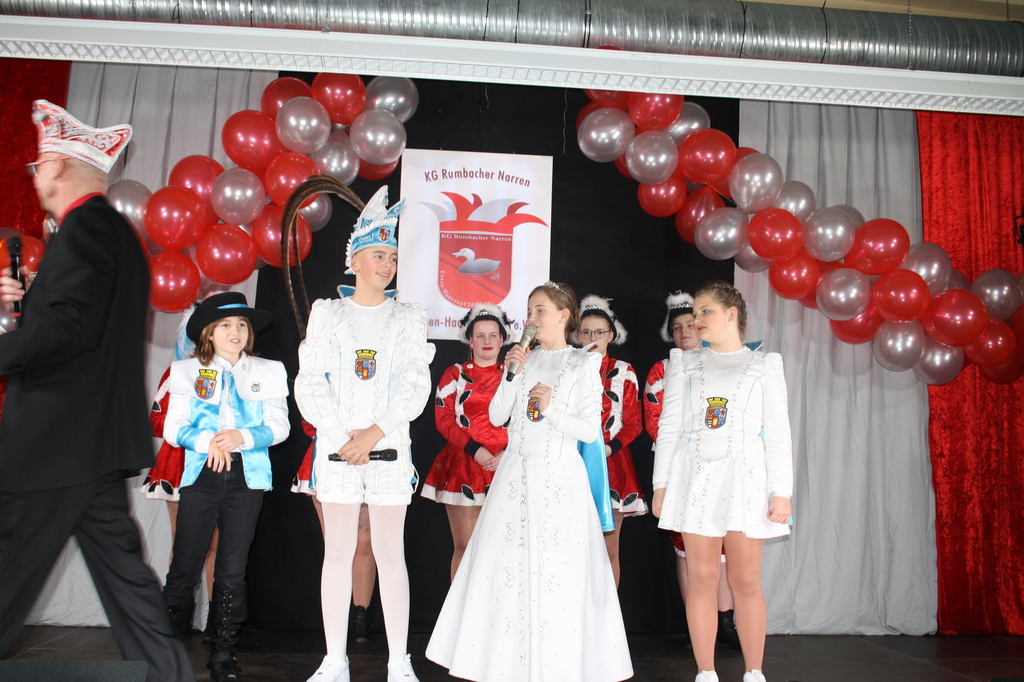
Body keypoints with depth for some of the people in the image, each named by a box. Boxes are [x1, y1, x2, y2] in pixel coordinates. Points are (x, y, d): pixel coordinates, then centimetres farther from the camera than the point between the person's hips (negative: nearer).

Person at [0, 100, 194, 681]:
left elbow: (66, 326, -23)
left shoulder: (84, 225, -12)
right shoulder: (117, 229, 18)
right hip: (101, 435, 10)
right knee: (119, 562, 12)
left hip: (58, 436, -9)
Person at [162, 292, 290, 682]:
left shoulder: (268, 372, 9)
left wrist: (242, 438, -16)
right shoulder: (187, 372, 9)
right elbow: (173, 428, 3)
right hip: (199, 476, 0)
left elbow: (279, 427, 1)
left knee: (233, 571, 2)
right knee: (184, 567, -1)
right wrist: (207, 441, -16)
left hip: (246, 478, 0)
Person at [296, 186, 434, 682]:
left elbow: (416, 386, -1)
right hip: (336, 446, 1)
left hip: (389, 446, -1)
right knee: (338, 552, 4)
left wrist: (376, 432, -11)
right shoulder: (327, 313, 8)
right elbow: (309, 383, 2)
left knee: (390, 553, 1)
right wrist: (342, 435, -8)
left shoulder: (407, 319, 8)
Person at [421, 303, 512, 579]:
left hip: (505, 466, 1)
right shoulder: (455, 375, 12)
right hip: (463, 465, 0)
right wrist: (474, 449, -10)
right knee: (464, 547, -2)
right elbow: (444, 420, 3)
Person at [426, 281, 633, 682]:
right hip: (516, 472, 4)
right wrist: (511, 374, -6)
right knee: (505, 564, 5)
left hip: (560, 477, -3)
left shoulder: (584, 364, 0)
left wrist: (551, 407, -17)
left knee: (556, 570, 0)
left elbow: (590, 431, -5)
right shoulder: (525, 360, 11)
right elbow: (496, 416, 5)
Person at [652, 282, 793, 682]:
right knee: (701, 578, 2)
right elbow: (669, 427, 10)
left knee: (746, 581, 1)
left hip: (745, 478, -1)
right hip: (696, 478, 1)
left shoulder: (764, 366, 9)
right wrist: (661, 484, 4)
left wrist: (781, 492, -3)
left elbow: (777, 434, 4)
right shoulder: (685, 365, 13)